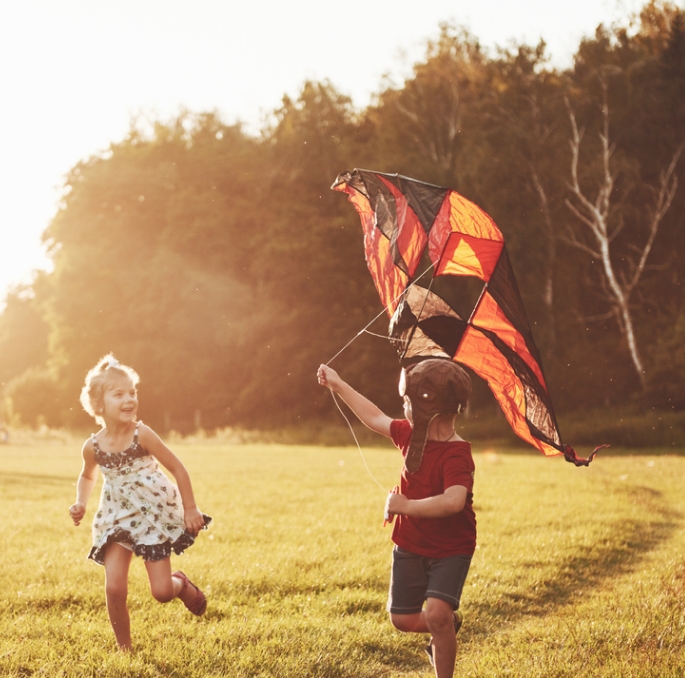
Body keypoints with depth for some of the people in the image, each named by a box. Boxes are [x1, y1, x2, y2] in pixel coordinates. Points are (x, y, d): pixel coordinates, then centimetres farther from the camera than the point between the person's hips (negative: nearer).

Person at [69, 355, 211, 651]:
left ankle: (182, 584, 36)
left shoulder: (142, 435, -18)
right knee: (114, 588, -10)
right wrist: (80, 504, 0)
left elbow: (178, 468, -10)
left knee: (162, 592, -2)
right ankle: (124, 649, 11)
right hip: (116, 519, 3)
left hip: (153, 515, -2)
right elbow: (87, 476, 17)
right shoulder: (93, 446, -7)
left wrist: (190, 509, -8)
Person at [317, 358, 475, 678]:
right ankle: (450, 622, 42)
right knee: (403, 619, 13)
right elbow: (375, 418, 13)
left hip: (450, 551, -7)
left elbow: (453, 501, -47)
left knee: (436, 613, -26)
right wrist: (339, 385, 20)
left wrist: (406, 506, -36)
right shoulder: (411, 435, -5)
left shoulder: (456, 454, -29)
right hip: (410, 546, 7)